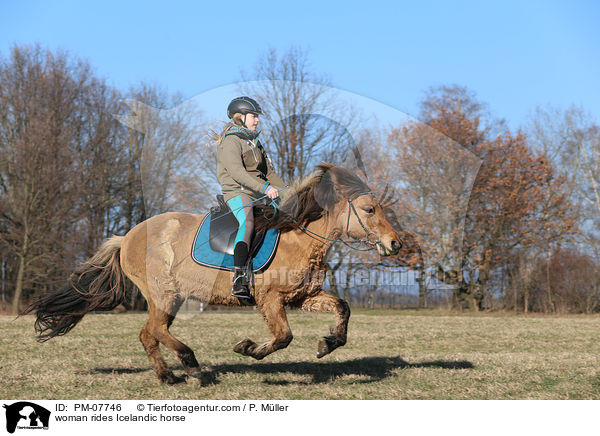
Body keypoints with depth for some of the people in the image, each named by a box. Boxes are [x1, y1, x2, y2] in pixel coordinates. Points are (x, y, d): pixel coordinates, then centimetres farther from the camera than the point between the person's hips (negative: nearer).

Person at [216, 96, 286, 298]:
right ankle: (239, 277, -46)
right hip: (237, 192, -9)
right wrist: (265, 187, -31)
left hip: (258, 194, 9)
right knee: (248, 223, -35)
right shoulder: (231, 142, -7)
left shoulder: (254, 141, 21)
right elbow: (236, 172, -22)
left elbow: (268, 170, 26)